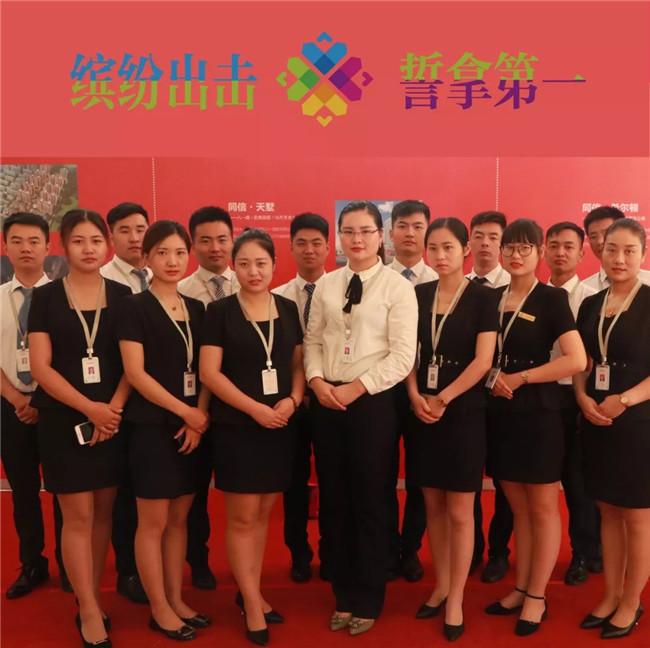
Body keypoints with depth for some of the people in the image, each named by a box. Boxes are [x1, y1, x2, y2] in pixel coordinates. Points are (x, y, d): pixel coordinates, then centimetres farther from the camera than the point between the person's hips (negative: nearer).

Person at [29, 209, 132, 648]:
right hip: (64, 421, -2)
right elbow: (40, 367, -6)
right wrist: (90, 408, -14)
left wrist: (113, 408, -12)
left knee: (103, 512, 9)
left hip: (114, 419, 2)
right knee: (78, 515, 1)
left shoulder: (123, 296, 3)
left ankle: (91, 602, 24)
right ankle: (90, 611, 14)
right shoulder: (46, 298, -1)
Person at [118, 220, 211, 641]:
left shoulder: (197, 309, 9)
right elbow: (135, 373, -12)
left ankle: (176, 600, 25)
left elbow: (205, 370, 8)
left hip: (192, 428, 5)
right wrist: (185, 412, -13)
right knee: (153, 520, 3)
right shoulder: (135, 307, -6)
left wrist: (200, 418, -6)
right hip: (152, 426, -5)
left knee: (180, 517, 12)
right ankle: (159, 610, 17)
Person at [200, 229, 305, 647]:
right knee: (242, 517, 3)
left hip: (280, 426, 4)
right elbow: (209, 372, -10)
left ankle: (250, 593, 29)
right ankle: (252, 603, 18)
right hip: (236, 427, -4)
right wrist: (255, 408, -17)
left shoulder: (288, 309, 5)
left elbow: (299, 363, 10)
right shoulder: (220, 311, -5)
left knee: (263, 513, 13)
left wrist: (292, 399, -9)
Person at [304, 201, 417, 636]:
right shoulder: (326, 285, 9)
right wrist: (318, 381, -8)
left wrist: (355, 389, -15)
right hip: (327, 402, 5)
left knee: (370, 503, 7)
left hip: (373, 402, -4)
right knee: (333, 501, 13)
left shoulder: (397, 287, -6)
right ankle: (343, 595, 31)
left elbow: (403, 356, -11)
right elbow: (313, 341, 10)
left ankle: (367, 601, 27)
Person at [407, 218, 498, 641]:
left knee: (459, 512, 3)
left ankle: (456, 601, 17)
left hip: (464, 413, -4)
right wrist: (415, 396, -9)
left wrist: (442, 399, -13)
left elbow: (483, 360, -11)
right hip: (423, 413, 4)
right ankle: (441, 587, 28)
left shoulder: (483, 297, -5)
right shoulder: (419, 295, 6)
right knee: (433, 506, 12)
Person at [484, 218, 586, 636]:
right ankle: (521, 589, 25)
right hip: (501, 412, 5)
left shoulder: (552, 298, -7)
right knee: (518, 509, 14)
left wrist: (520, 378, -14)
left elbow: (577, 360, -18)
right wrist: (493, 376, -2)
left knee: (542, 508, 5)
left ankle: (537, 597, 17)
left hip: (538, 412, -5)